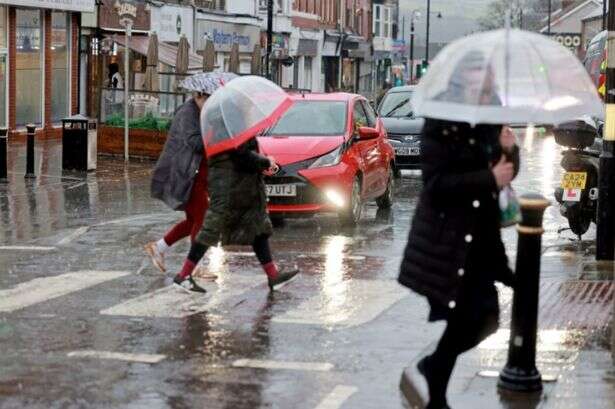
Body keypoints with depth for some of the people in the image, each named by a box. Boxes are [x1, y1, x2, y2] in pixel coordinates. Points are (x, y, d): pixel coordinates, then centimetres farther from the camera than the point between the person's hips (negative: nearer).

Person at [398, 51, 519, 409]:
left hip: (482, 239, 7)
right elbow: (436, 183, -19)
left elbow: (505, 174, 17)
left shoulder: (491, 125, 8)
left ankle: (431, 368, 26)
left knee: (484, 321, 5)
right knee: (462, 323, -5)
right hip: (446, 242, -7)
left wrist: (509, 150, -5)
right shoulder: (440, 126, -12)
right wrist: (489, 178, -21)